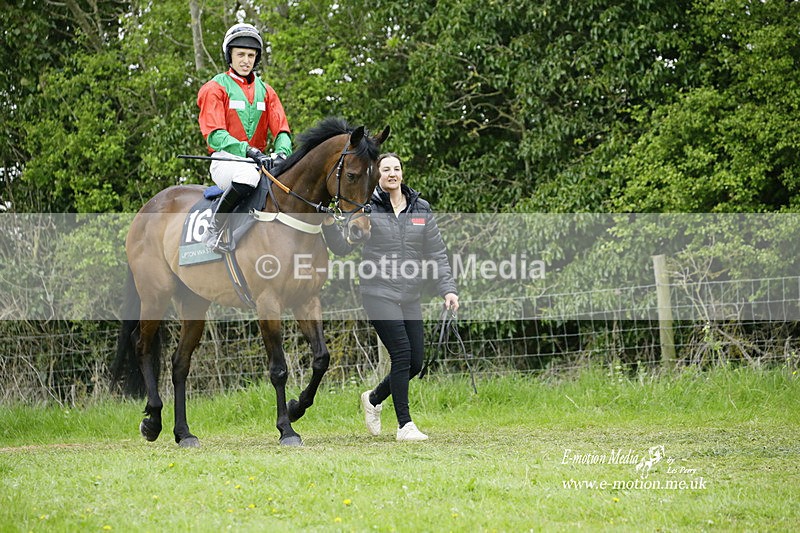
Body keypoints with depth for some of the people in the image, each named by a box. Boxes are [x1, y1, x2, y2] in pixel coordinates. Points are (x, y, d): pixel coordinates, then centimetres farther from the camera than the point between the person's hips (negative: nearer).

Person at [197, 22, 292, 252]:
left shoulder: (265, 91, 19)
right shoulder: (214, 88, 1)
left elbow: (281, 130, 9)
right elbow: (214, 135, -11)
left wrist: (282, 152, -16)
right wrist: (248, 150, -27)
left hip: (258, 160, 6)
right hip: (225, 161, -6)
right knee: (248, 174, -39)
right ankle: (214, 231, -28)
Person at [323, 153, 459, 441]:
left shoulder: (421, 209, 8)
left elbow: (437, 253, 10)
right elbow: (343, 247, -3)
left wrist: (447, 288, 0)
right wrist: (328, 224, -20)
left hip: (410, 296, 5)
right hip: (379, 294, -5)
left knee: (416, 363, 4)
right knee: (402, 354, -15)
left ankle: (374, 398, 30)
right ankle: (404, 425, -8)